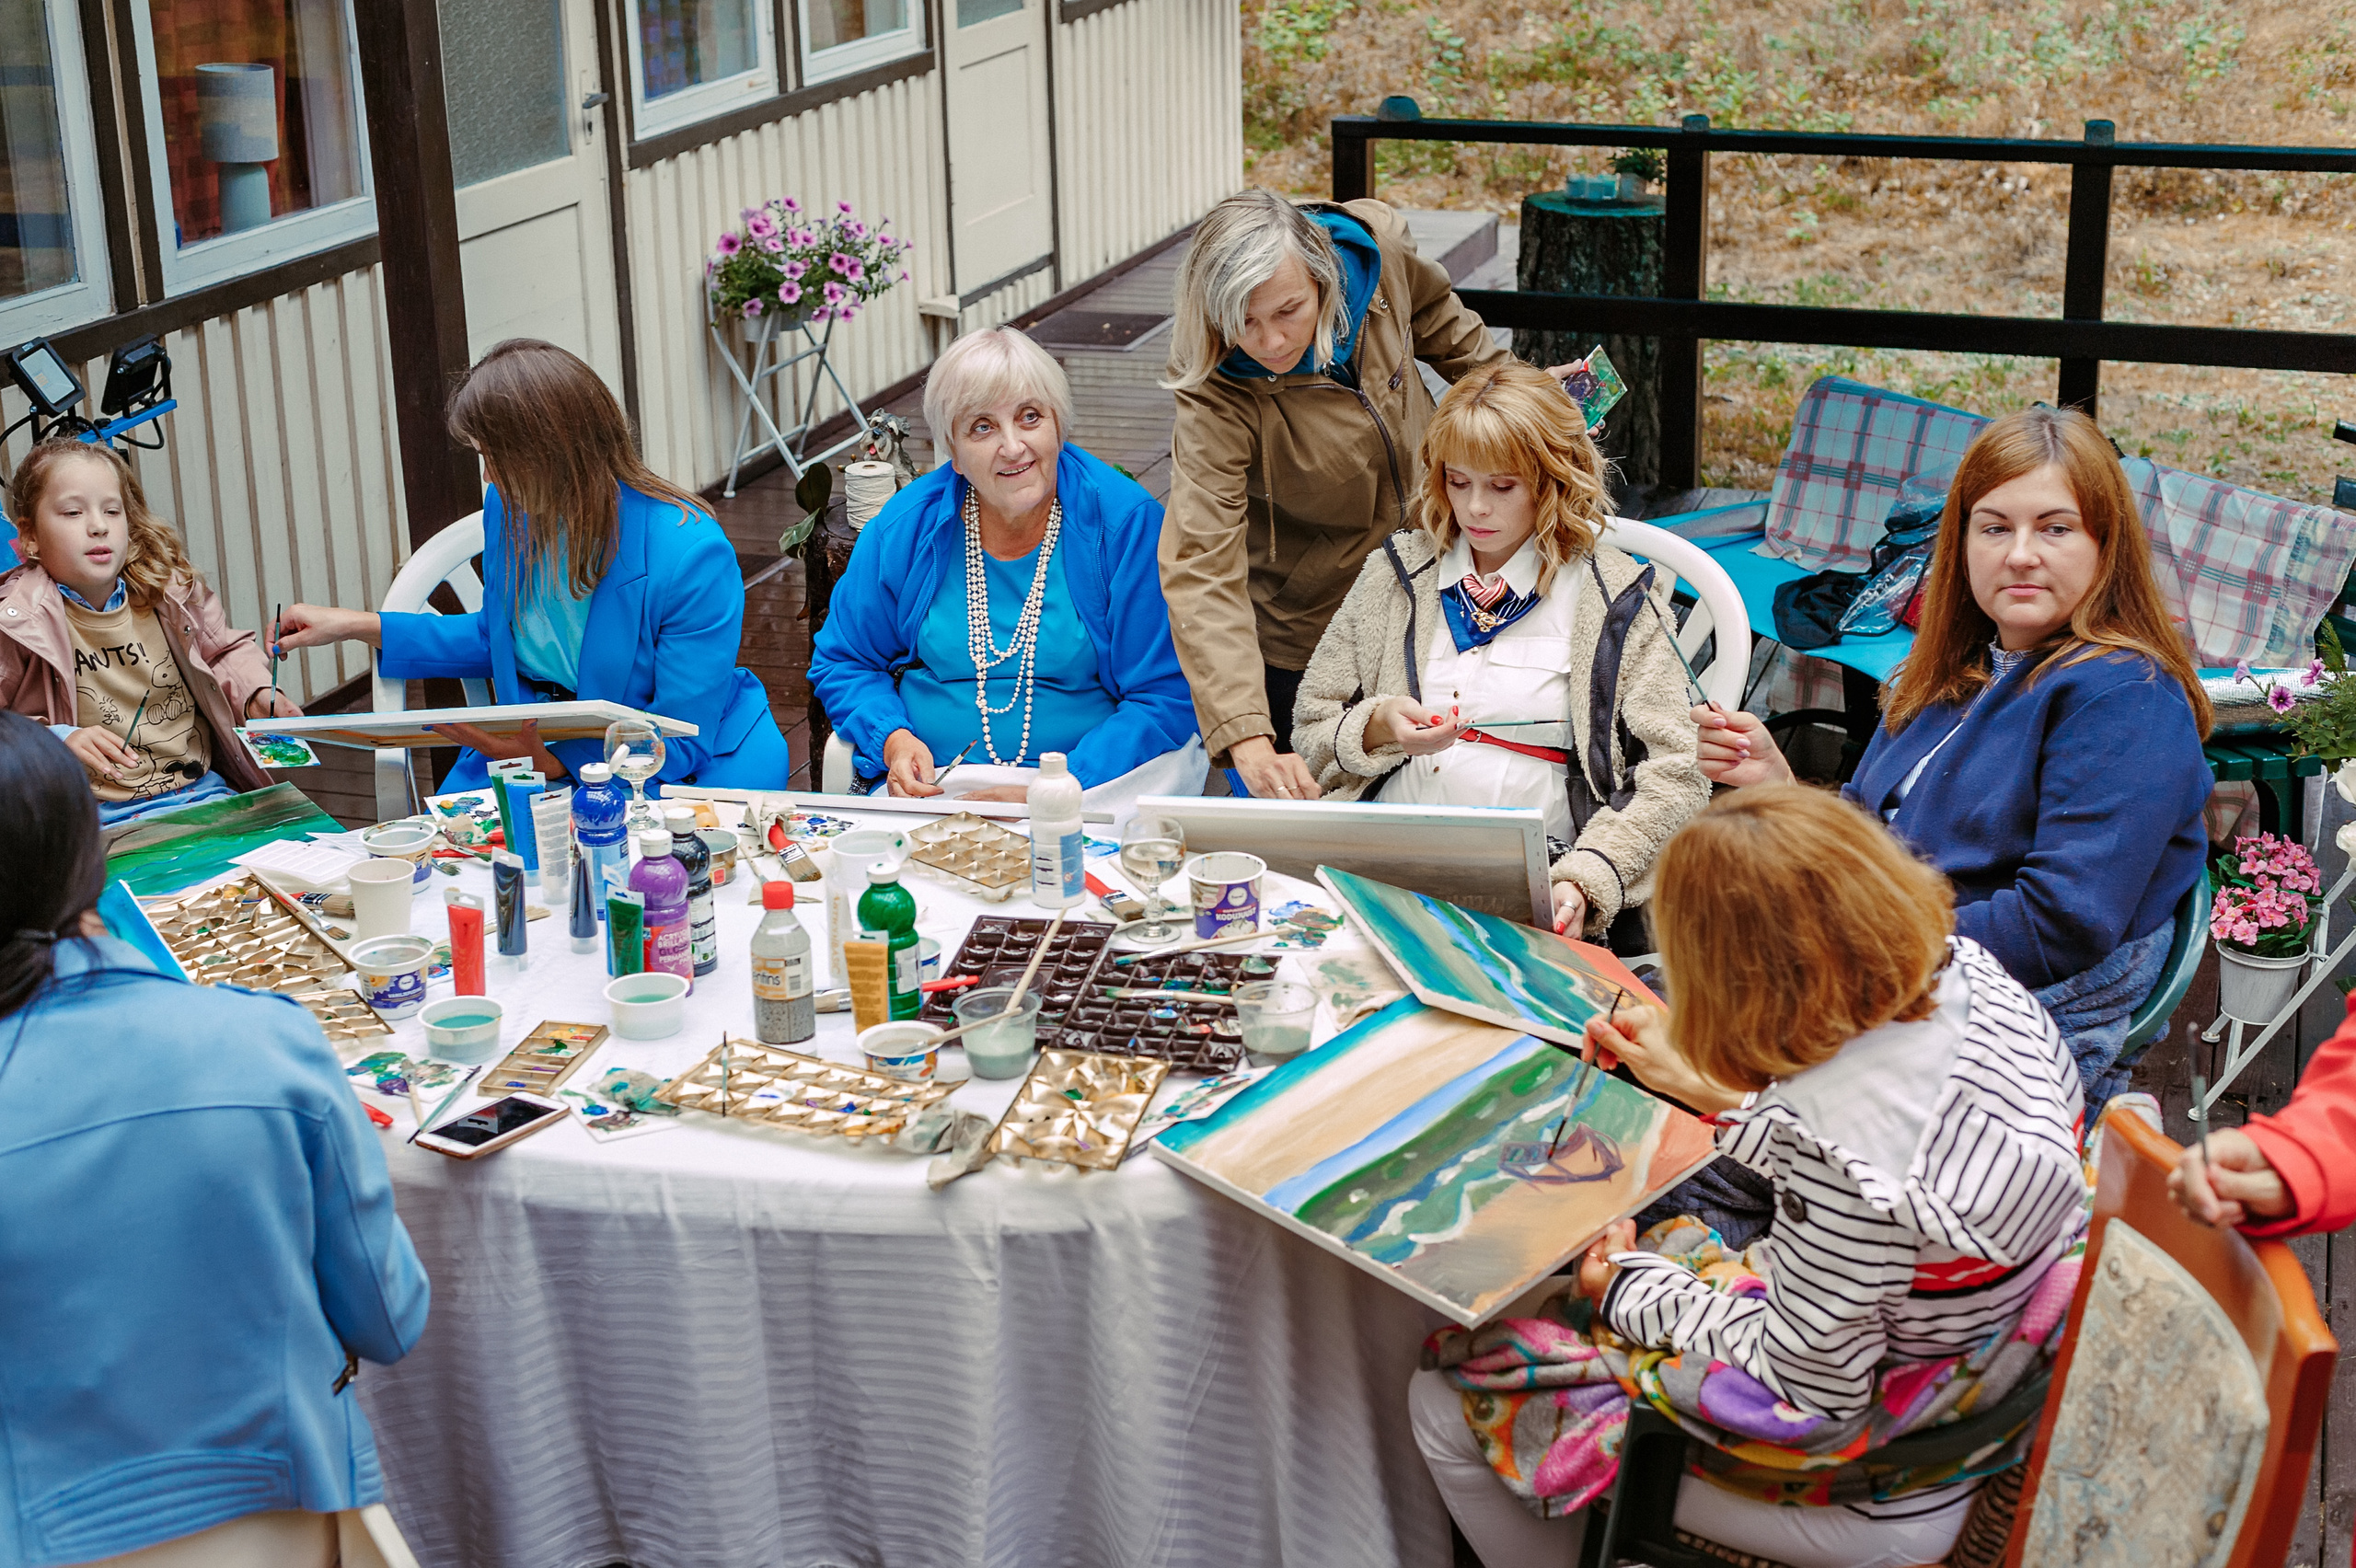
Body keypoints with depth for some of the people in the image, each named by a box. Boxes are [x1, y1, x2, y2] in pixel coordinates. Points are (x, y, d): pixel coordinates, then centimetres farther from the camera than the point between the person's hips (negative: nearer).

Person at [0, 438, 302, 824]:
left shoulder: (172, 592, 7)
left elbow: (226, 651, 25)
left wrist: (256, 693, 7)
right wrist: (57, 741, -20)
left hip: (203, 791, 4)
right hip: (104, 815, -4)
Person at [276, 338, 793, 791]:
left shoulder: (692, 556, -24)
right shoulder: (511, 508, -2)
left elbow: (681, 741, -20)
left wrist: (555, 761, -31)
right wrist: (357, 626, 13)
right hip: (541, 748, 5)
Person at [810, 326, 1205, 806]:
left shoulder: (1127, 524, -4)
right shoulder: (903, 529, 4)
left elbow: (1165, 697, -5)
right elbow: (842, 663, 17)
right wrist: (892, 739, -4)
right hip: (931, 781, 1)